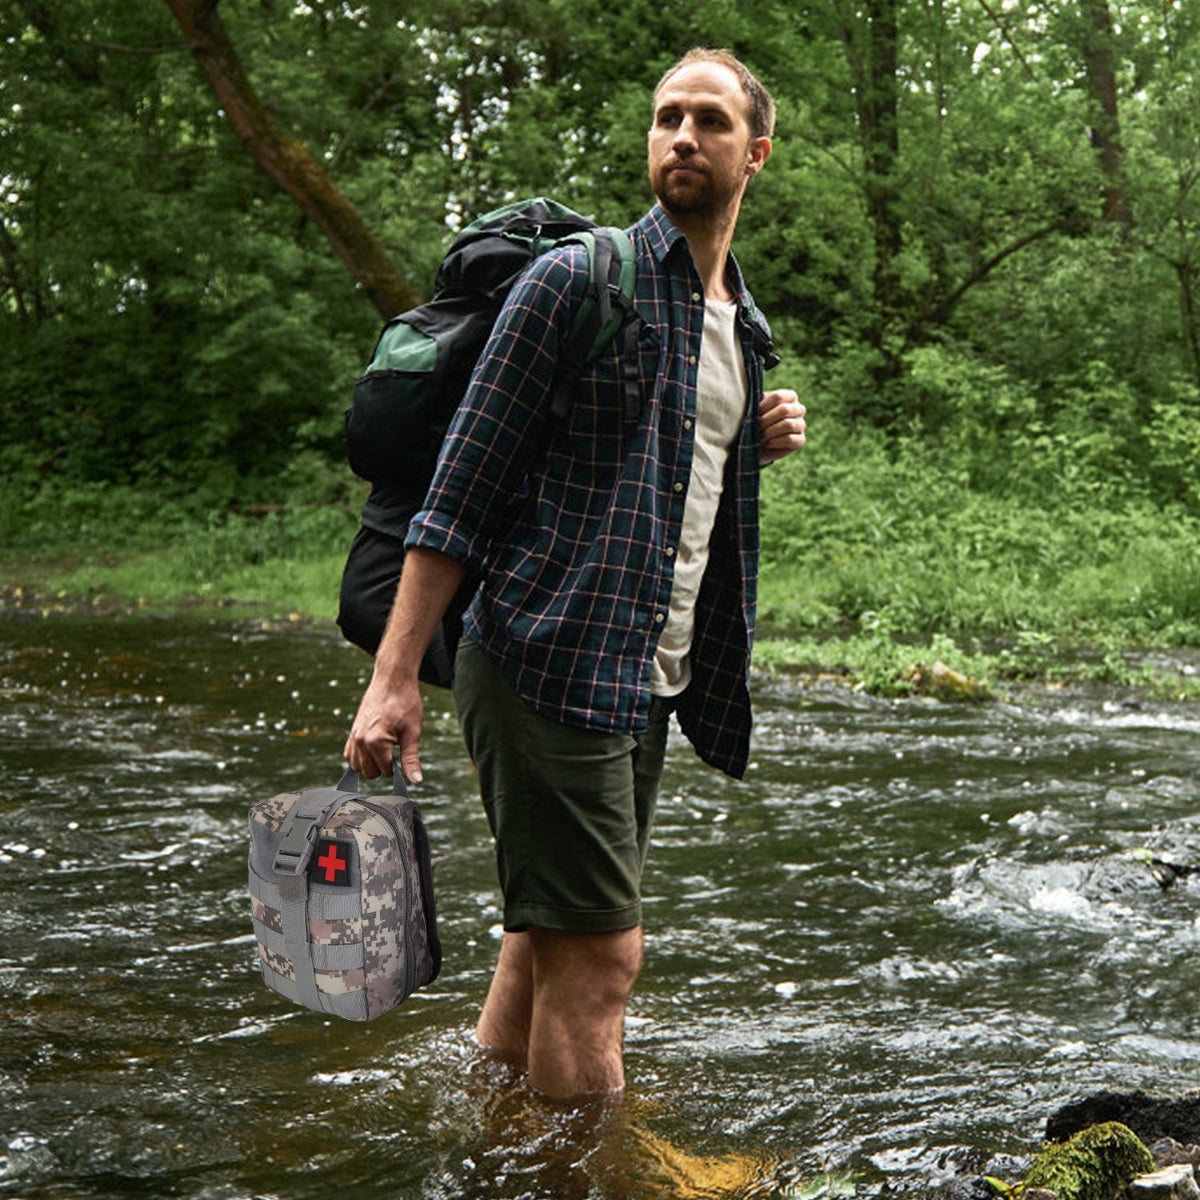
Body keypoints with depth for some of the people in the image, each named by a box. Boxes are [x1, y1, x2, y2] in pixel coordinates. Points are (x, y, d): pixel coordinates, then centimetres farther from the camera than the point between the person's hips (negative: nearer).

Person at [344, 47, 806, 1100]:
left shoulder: (745, 325, 17)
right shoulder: (575, 281, -6)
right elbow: (461, 488, -9)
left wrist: (761, 446, 6)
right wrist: (393, 677, -15)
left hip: (646, 685, 8)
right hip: (550, 663, -7)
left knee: (545, 945, 13)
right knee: (598, 955, -7)